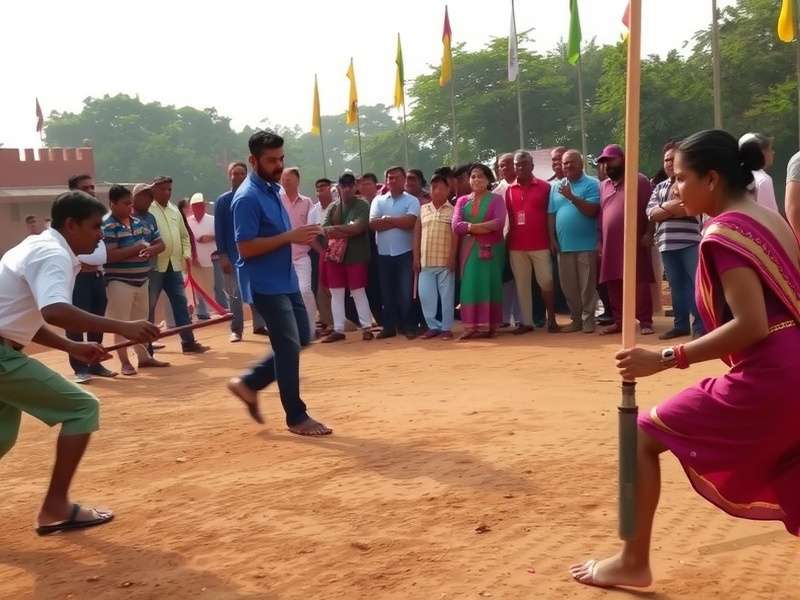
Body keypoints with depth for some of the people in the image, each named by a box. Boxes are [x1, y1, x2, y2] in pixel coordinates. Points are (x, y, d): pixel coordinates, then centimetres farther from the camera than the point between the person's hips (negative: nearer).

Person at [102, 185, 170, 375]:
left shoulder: (141, 223, 9)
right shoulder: (107, 227, -13)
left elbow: (160, 244, 12)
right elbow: (109, 255, -24)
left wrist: (151, 250, -11)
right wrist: (137, 248, -19)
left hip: (142, 280, 7)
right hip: (119, 282, -7)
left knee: (141, 321, 17)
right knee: (121, 323, -1)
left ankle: (144, 356, 28)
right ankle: (124, 362, 6)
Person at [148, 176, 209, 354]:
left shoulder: (175, 211, 16)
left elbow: (184, 235, 22)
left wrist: (187, 253, 8)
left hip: (174, 265, 6)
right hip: (154, 265, -6)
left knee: (181, 303, 8)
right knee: (149, 305, 0)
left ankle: (188, 342, 14)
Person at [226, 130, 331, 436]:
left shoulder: (272, 189, 12)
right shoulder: (248, 198, -18)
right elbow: (246, 248, -23)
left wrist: (299, 237, 7)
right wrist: (290, 237, -25)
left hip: (286, 279, 9)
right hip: (265, 284, -9)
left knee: (301, 339, 13)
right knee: (289, 345, -6)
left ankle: (248, 383, 23)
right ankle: (297, 417, 6)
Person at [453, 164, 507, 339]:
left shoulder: (496, 199, 2)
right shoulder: (462, 201, 11)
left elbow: (498, 223, -15)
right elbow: (456, 226, -3)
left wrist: (470, 227, -11)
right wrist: (483, 227, -12)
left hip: (492, 248, -2)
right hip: (469, 249, 3)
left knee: (490, 284, -2)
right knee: (470, 285, -4)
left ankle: (489, 326, 1)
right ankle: (471, 326, -4)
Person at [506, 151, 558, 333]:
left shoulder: (544, 187, -1)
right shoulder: (509, 190, 7)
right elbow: (508, 218, 10)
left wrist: (553, 240, -1)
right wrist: (507, 241, 6)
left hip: (540, 245, -3)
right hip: (516, 246, 3)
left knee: (546, 282, 0)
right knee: (521, 284, 6)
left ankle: (551, 320, 9)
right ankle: (526, 322, 12)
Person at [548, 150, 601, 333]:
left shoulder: (592, 184, -2)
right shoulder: (556, 186, 12)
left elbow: (592, 211, -13)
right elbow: (551, 215, 12)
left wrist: (572, 196, -19)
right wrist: (552, 240, 6)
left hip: (586, 244, -4)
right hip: (564, 245, 4)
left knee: (587, 285, 0)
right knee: (569, 286, 8)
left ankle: (588, 319, 7)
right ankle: (576, 319, 17)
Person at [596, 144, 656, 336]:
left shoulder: (639, 181, -2)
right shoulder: (604, 186, 16)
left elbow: (650, 210, -6)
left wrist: (648, 233, -13)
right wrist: (600, 241, 13)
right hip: (610, 244, 6)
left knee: (640, 282, -3)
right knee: (613, 284, 6)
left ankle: (645, 321, 3)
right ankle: (619, 321, 15)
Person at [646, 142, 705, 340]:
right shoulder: (660, 187, 19)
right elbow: (650, 213, 7)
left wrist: (664, 208, -8)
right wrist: (675, 207, -8)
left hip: (691, 242, -5)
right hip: (667, 244, 6)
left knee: (697, 283, -8)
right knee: (676, 286, 11)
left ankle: (700, 327, -5)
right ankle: (680, 325, 18)